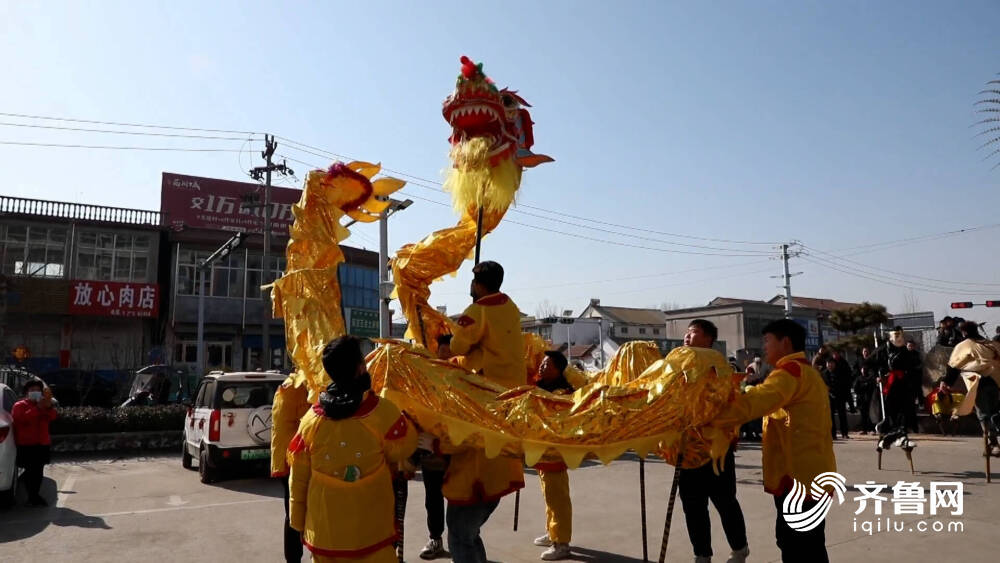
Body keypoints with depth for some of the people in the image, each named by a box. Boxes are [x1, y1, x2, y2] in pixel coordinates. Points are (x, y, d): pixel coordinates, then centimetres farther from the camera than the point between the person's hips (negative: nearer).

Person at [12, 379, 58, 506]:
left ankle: (36, 495, 15)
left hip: (42, 444, 5)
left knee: (39, 471, 7)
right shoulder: (19, 405, 0)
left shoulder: (44, 405, 17)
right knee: (30, 471, -6)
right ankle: (32, 497, -1)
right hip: (26, 445, -5)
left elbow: (53, 417, -1)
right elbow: (23, 418, -19)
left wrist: (48, 406, -20)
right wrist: (38, 408, -24)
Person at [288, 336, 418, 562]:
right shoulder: (381, 411, -17)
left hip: (324, 531, 3)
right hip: (371, 531, -3)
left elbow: (299, 479, 2)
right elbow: (403, 450, 0)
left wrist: (298, 522, 15)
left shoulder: (311, 419, -6)